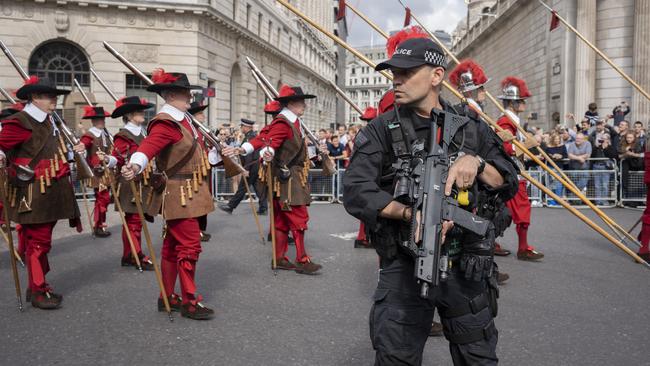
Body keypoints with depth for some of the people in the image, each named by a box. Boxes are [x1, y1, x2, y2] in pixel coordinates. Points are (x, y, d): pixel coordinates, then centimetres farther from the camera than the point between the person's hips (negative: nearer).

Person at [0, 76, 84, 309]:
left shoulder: (48, 122, 17)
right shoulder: (20, 122, -11)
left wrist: (72, 151, 16)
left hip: (51, 193, 9)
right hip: (34, 195, -9)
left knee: (41, 240, 17)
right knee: (38, 241, -3)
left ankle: (38, 285, 28)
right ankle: (38, 292, 7)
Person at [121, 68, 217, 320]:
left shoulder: (183, 120, 12)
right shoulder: (166, 123, -18)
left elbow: (195, 152, 23)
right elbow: (148, 146, -35)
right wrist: (134, 165, -53)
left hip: (188, 194, 10)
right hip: (180, 195, -10)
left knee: (172, 246, 15)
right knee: (190, 246, -6)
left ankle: (168, 297, 25)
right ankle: (189, 302, 4)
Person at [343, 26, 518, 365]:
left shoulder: (472, 129, 5)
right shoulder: (381, 131, -3)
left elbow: (509, 184, 3)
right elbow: (355, 191, -14)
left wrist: (476, 162, -18)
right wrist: (410, 213, -28)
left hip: (465, 268, 3)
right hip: (404, 268, -2)